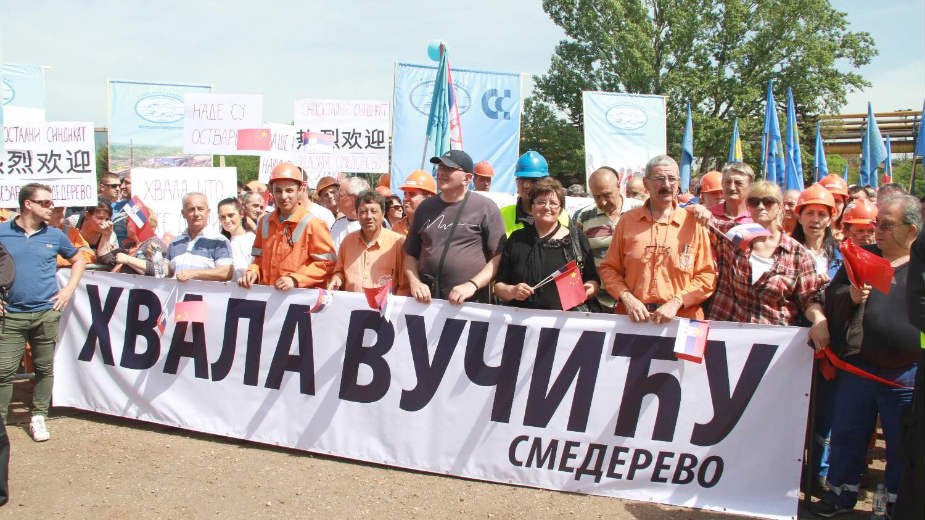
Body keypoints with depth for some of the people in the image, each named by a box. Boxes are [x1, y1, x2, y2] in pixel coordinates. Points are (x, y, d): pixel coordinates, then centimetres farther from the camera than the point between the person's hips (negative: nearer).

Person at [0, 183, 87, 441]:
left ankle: (38, 417, 20)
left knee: (44, 368, 8)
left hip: (47, 313, 2)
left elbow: (79, 260, 18)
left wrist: (69, 289, 7)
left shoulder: (54, 235, 6)